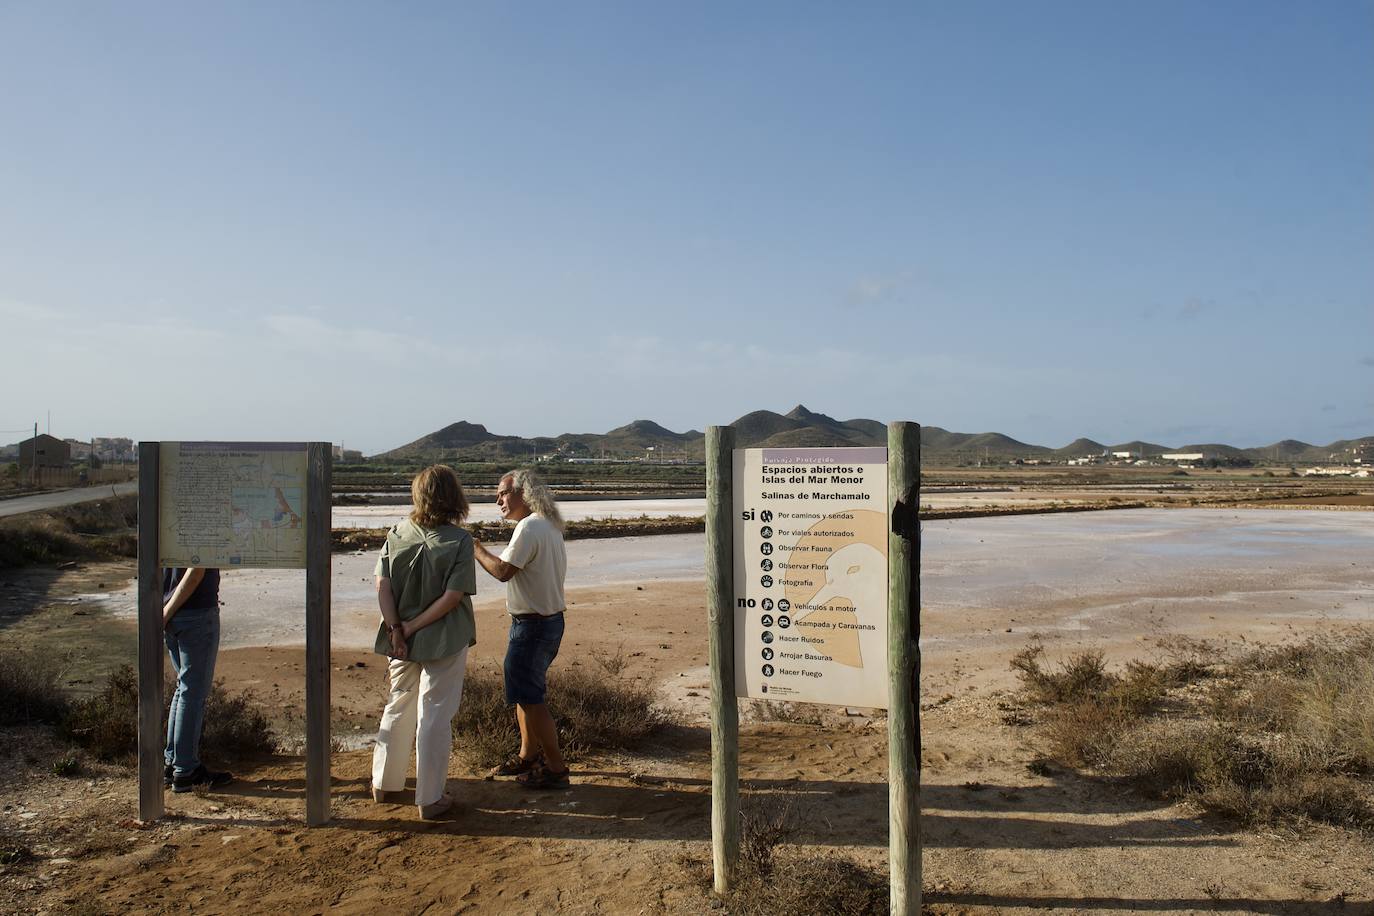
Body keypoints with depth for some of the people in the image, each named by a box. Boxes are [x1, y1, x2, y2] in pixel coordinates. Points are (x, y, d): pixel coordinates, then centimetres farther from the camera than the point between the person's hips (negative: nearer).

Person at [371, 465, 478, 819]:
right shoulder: (459, 540, -13)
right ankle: (430, 798, 15)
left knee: (397, 710, 21)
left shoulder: (397, 534, -2)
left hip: (401, 640, 4)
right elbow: (453, 596, -18)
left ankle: (384, 784, 34)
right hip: (443, 642, -4)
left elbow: (382, 585, -7)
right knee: (434, 718, 5)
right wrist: (413, 627, -13)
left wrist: (396, 630, -9)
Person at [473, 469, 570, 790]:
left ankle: (556, 768, 6)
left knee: (530, 698, -2)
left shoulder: (529, 527, -20)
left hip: (532, 625, -10)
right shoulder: (550, 525, 11)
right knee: (527, 693, 21)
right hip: (550, 619, 10)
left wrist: (475, 547, -11)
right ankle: (528, 756, 34)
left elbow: (503, 571, -24)